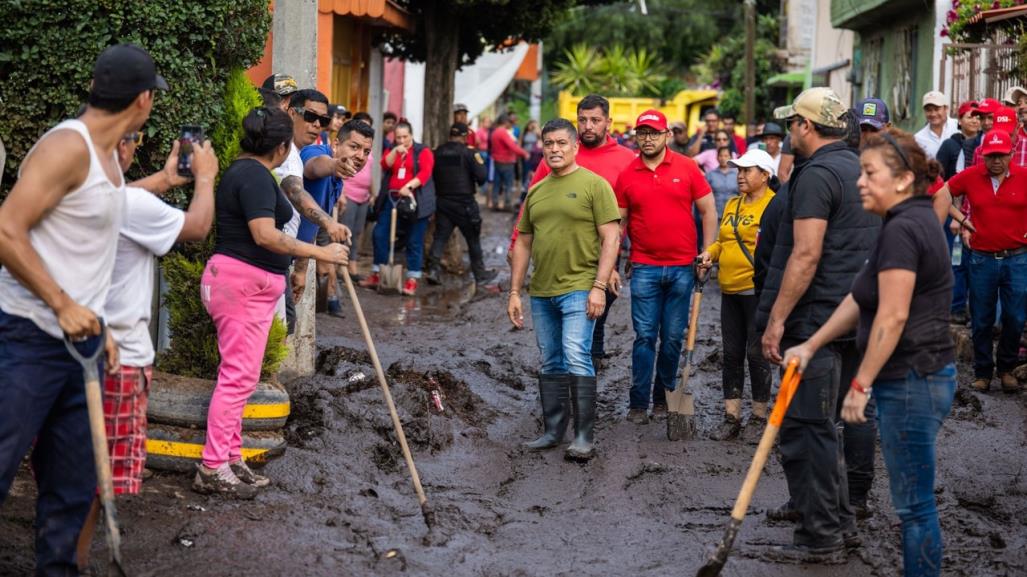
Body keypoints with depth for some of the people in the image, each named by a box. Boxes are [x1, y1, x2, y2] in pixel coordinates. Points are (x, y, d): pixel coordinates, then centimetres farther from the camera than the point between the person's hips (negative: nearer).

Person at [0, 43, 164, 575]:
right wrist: (63, 305, -21)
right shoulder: (68, 146, -14)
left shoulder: (106, 153, 13)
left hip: (80, 341, 9)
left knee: (73, 486, 10)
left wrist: (97, 325, 16)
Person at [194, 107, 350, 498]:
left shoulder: (245, 170, 17)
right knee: (239, 376, -10)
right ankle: (213, 469, -8)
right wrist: (320, 253, -22)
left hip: (247, 285, 11)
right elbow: (265, 235, -26)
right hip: (243, 283, -11)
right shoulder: (255, 176, -16)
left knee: (239, 376, 14)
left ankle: (231, 460, 21)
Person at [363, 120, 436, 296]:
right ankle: (376, 275, 12)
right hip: (392, 199, 4)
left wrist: (409, 186, -25)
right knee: (380, 235, 1)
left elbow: (425, 172, -11)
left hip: (415, 201, -4)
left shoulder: (423, 151, 3)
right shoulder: (391, 151, 16)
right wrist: (395, 152, -18)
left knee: (414, 242, -2)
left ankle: (412, 280, 3)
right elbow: (385, 165, -3)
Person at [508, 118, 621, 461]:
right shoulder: (536, 191, 15)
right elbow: (523, 243, 18)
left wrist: (599, 287, -16)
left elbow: (611, 238, -8)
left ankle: (585, 437, -13)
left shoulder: (594, 184, -4)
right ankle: (553, 431, 22)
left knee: (576, 359, -16)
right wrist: (515, 292, 13)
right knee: (550, 365, 13)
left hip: (578, 288, -7)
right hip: (541, 292, 7)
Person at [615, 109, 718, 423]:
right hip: (644, 268, 0)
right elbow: (619, 222, 8)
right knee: (644, 336, -2)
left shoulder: (687, 168, 2)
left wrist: (707, 252, 0)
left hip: (682, 267, 0)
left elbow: (708, 210, 7)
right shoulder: (627, 175, 3)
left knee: (673, 337, 6)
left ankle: (664, 397, 18)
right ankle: (638, 404, 3)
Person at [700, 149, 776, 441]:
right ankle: (731, 417, 15)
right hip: (730, 291, 7)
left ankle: (759, 418, 11)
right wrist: (710, 253, 6)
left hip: (758, 291, -7)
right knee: (731, 354, 9)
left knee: (757, 354, -1)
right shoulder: (732, 204, 16)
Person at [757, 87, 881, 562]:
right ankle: (835, 514, 30)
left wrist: (776, 320, -20)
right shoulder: (860, 169, 14)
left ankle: (822, 537, -2)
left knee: (805, 425, -4)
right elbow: (873, 247, 22)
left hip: (817, 319, -10)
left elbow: (806, 255, -22)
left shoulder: (817, 175, -14)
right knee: (823, 420, 21)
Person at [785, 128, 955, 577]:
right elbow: (859, 300, 18)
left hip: (911, 381, -11)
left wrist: (860, 385, -18)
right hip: (924, 376, 11)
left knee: (914, 503, -2)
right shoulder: (917, 221, 15)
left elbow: (892, 317, -23)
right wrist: (811, 346, 16)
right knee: (914, 500, 16)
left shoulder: (901, 230, -18)